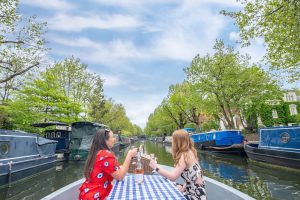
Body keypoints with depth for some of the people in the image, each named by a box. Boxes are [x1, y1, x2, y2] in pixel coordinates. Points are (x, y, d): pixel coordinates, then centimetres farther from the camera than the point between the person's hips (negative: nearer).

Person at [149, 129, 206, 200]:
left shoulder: (185, 155, -22)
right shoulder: (190, 152, 4)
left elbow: (173, 177, -30)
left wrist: (156, 167, -22)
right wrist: (183, 188, 1)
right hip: (193, 191, 8)